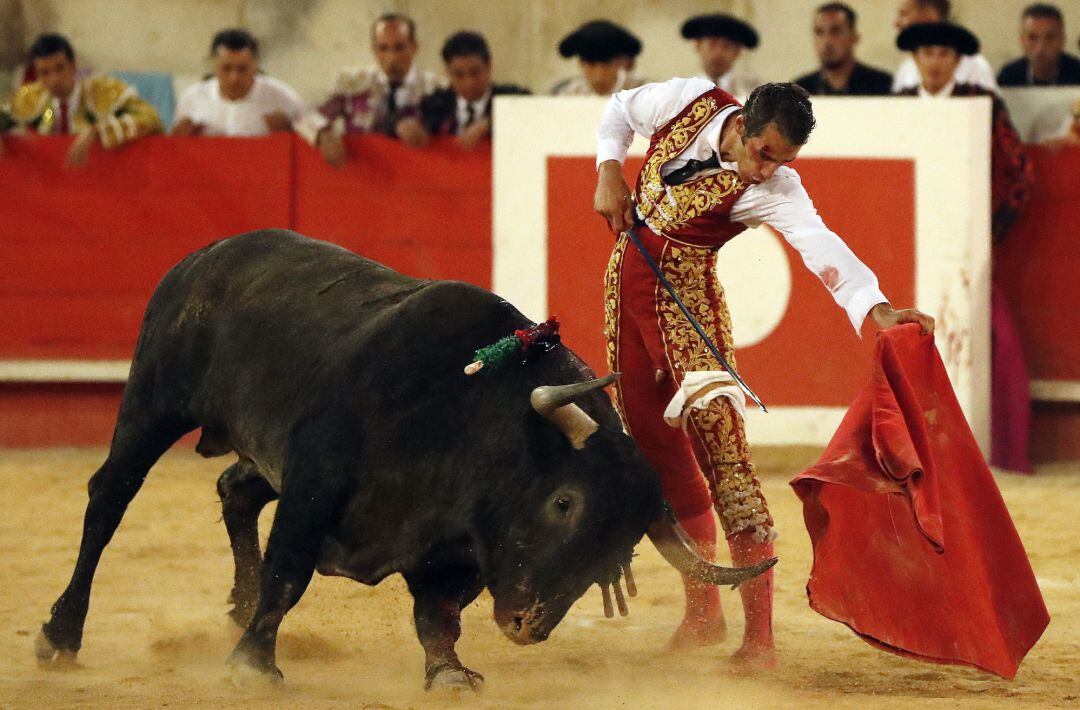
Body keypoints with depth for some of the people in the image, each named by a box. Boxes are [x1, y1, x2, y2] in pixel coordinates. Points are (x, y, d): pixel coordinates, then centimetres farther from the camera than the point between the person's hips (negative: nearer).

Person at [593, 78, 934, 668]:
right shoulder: (689, 103, -8)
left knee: (717, 436, -16)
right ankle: (702, 612, 22)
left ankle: (760, 635, -18)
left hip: (684, 294, -5)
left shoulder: (772, 189, -19)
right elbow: (620, 111, 12)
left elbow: (820, 244, -36)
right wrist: (609, 173, -4)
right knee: (652, 439, 9)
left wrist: (877, 308, -52)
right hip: (625, 277, 5)